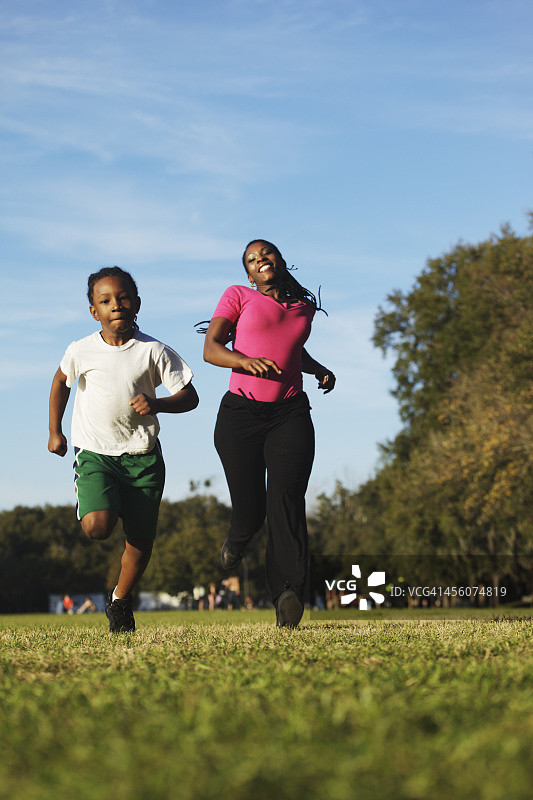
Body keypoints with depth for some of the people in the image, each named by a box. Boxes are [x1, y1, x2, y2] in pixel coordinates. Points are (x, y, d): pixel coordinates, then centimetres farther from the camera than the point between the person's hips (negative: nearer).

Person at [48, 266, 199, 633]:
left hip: (143, 455, 1)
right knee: (97, 527, -23)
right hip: (94, 452, -1)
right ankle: (105, 507, 15)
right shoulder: (81, 351, -5)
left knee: (141, 540, 3)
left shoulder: (153, 351, -7)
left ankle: (121, 599, 30)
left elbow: (190, 397, -3)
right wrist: (55, 431, 15)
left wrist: (156, 404, -22)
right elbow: (61, 382, 16)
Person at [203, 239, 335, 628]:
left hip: (290, 415, 2)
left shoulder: (304, 307, 20)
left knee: (286, 498, -18)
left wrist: (321, 370, 17)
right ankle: (238, 539, 38)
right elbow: (211, 349, -2)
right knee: (250, 510, -1)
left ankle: (289, 596, -30)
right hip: (241, 414, -2)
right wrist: (247, 360, -21)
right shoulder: (238, 296, 8)